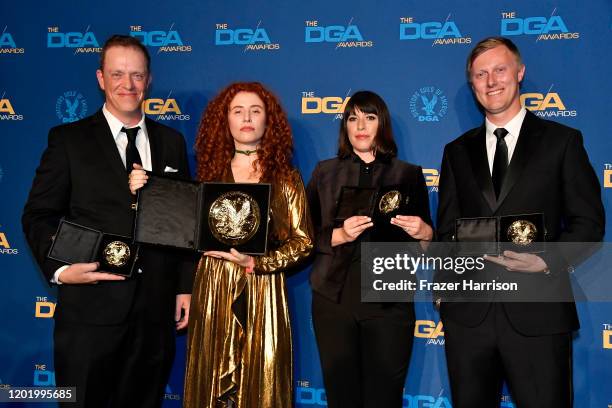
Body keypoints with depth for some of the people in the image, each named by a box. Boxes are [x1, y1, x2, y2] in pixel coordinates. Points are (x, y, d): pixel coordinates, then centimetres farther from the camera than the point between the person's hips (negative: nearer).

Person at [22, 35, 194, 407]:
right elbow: (39, 215, -1)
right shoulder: (69, 139, 1)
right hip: (91, 308, -3)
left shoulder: (171, 142, 10)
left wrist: (186, 286, 7)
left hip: (157, 309, 3)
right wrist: (59, 269, -17)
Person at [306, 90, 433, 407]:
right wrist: (338, 236, -13)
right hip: (335, 298, 1)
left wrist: (424, 233, -13)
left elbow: (425, 234, 9)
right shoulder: (325, 172, 10)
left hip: (389, 300, 0)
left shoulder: (408, 174, 9)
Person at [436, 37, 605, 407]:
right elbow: (447, 228, 14)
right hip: (467, 311, 3)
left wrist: (548, 261, -16)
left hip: (539, 311, -2)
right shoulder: (457, 151, 13)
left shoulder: (562, 140, 4)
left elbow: (588, 221, 1)